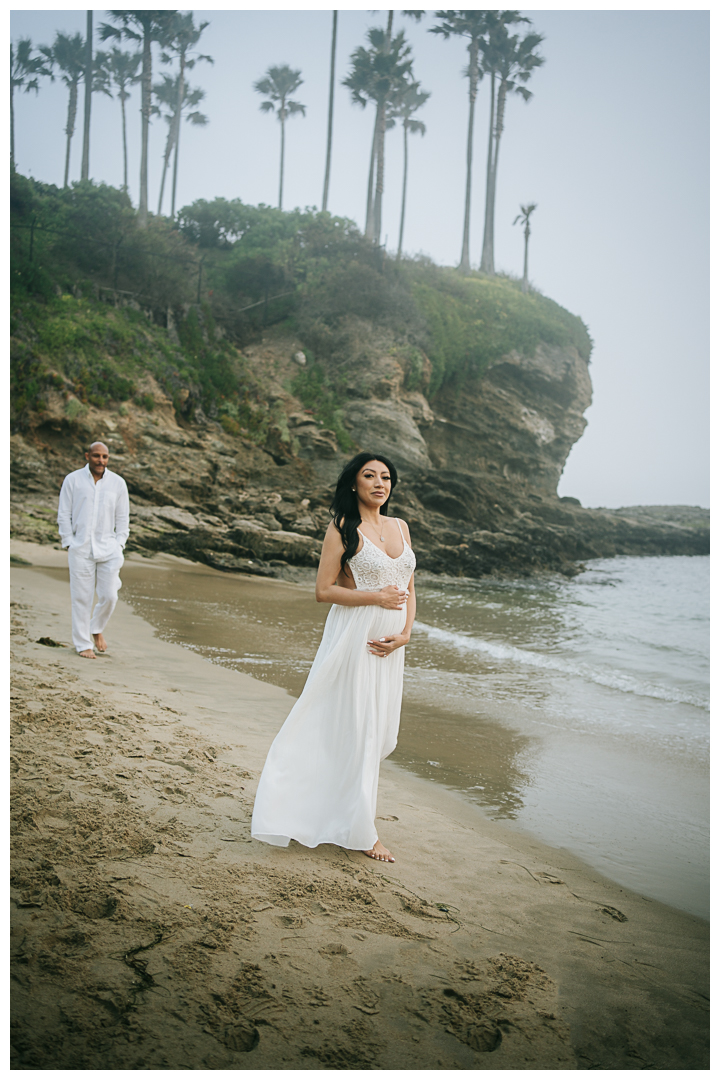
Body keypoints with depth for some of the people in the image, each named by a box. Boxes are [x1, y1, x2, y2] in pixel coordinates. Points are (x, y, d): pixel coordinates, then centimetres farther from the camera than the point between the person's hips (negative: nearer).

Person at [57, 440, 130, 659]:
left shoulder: (118, 483, 5)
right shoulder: (72, 480, 1)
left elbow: (123, 518, 9)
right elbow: (64, 515, 3)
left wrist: (118, 546, 1)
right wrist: (69, 544, -4)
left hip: (108, 549, 2)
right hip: (80, 549, -1)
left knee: (109, 596, -2)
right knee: (81, 598, 1)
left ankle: (96, 628, 27)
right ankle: (83, 644, 13)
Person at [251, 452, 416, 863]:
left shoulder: (400, 527, 11)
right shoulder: (343, 528, -7)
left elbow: (409, 589, 13)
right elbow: (324, 590, -10)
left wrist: (405, 633, -2)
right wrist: (375, 597, -17)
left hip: (389, 643, 6)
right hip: (354, 636, -6)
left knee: (381, 732, 11)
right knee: (354, 728, -1)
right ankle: (360, 831, 11)